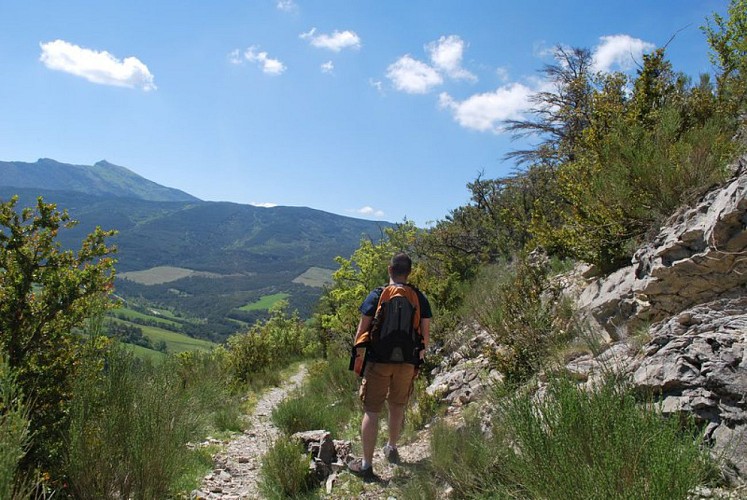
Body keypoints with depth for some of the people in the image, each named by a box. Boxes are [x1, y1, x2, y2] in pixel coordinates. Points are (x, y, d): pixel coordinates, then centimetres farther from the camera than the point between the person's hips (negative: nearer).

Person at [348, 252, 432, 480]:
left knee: (371, 411, 5)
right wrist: (419, 357, 15)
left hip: (378, 361, -3)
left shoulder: (376, 296, -8)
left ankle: (366, 465, 8)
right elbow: (425, 333, 3)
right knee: (397, 406, 22)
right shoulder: (419, 297, -1)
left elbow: (362, 330, -7)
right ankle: (392, 449, 41)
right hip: (406, 362, 3)